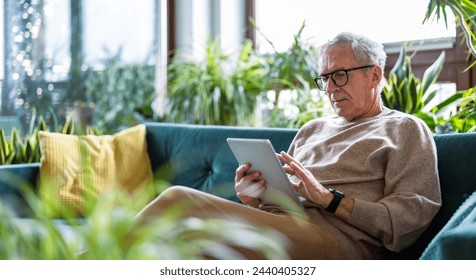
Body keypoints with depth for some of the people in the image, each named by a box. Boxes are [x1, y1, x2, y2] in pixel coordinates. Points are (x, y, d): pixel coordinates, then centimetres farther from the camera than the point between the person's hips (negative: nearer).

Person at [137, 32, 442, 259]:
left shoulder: (405, 129, 12)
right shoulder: (313, 129, 32)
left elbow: (411, 220, -2)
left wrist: (329, 199, -12)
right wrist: (255, 201, 1)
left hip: (334, 235, -6)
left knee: (179, 200, -28)